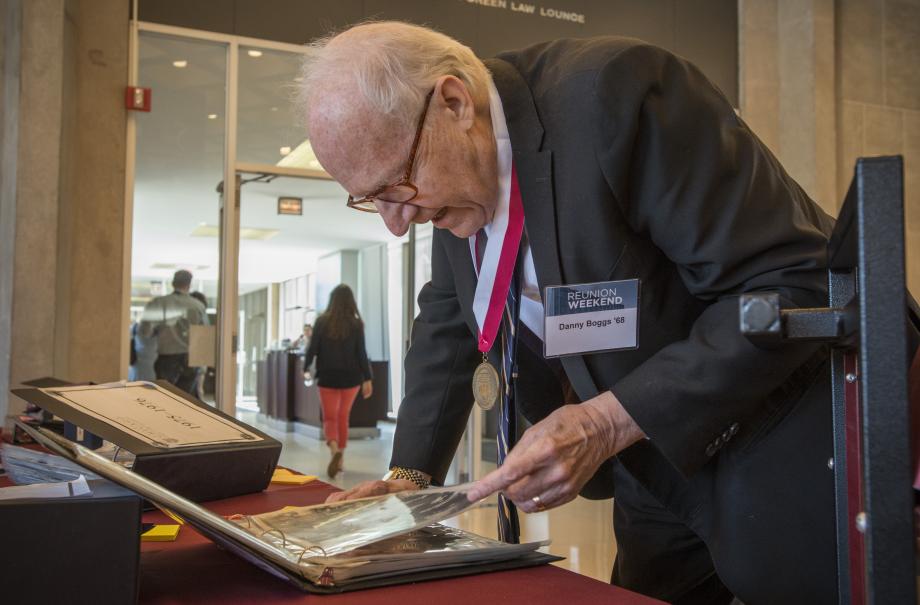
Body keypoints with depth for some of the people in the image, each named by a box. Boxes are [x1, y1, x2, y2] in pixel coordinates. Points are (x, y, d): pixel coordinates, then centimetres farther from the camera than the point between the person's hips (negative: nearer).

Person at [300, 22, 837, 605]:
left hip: (782, 459, -6)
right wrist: (409, 473, 2)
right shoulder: (453, 165, -3)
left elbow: (795, 286, -27)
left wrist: (610, 421, -31)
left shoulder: (611, 89, -27)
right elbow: (449, 320, 11)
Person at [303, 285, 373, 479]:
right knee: (343, 417, 16)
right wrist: (367, 379, -2)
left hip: (328, 377, -1)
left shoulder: (322, 321, -4)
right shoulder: (356, 324, -4)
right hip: (350, 377, 1)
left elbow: (312, 348, -3)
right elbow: (361, 353, -6)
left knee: (330, 417, 3)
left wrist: (306, 369, 12)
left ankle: (334, 449, -25)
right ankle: (340, 459, 21)